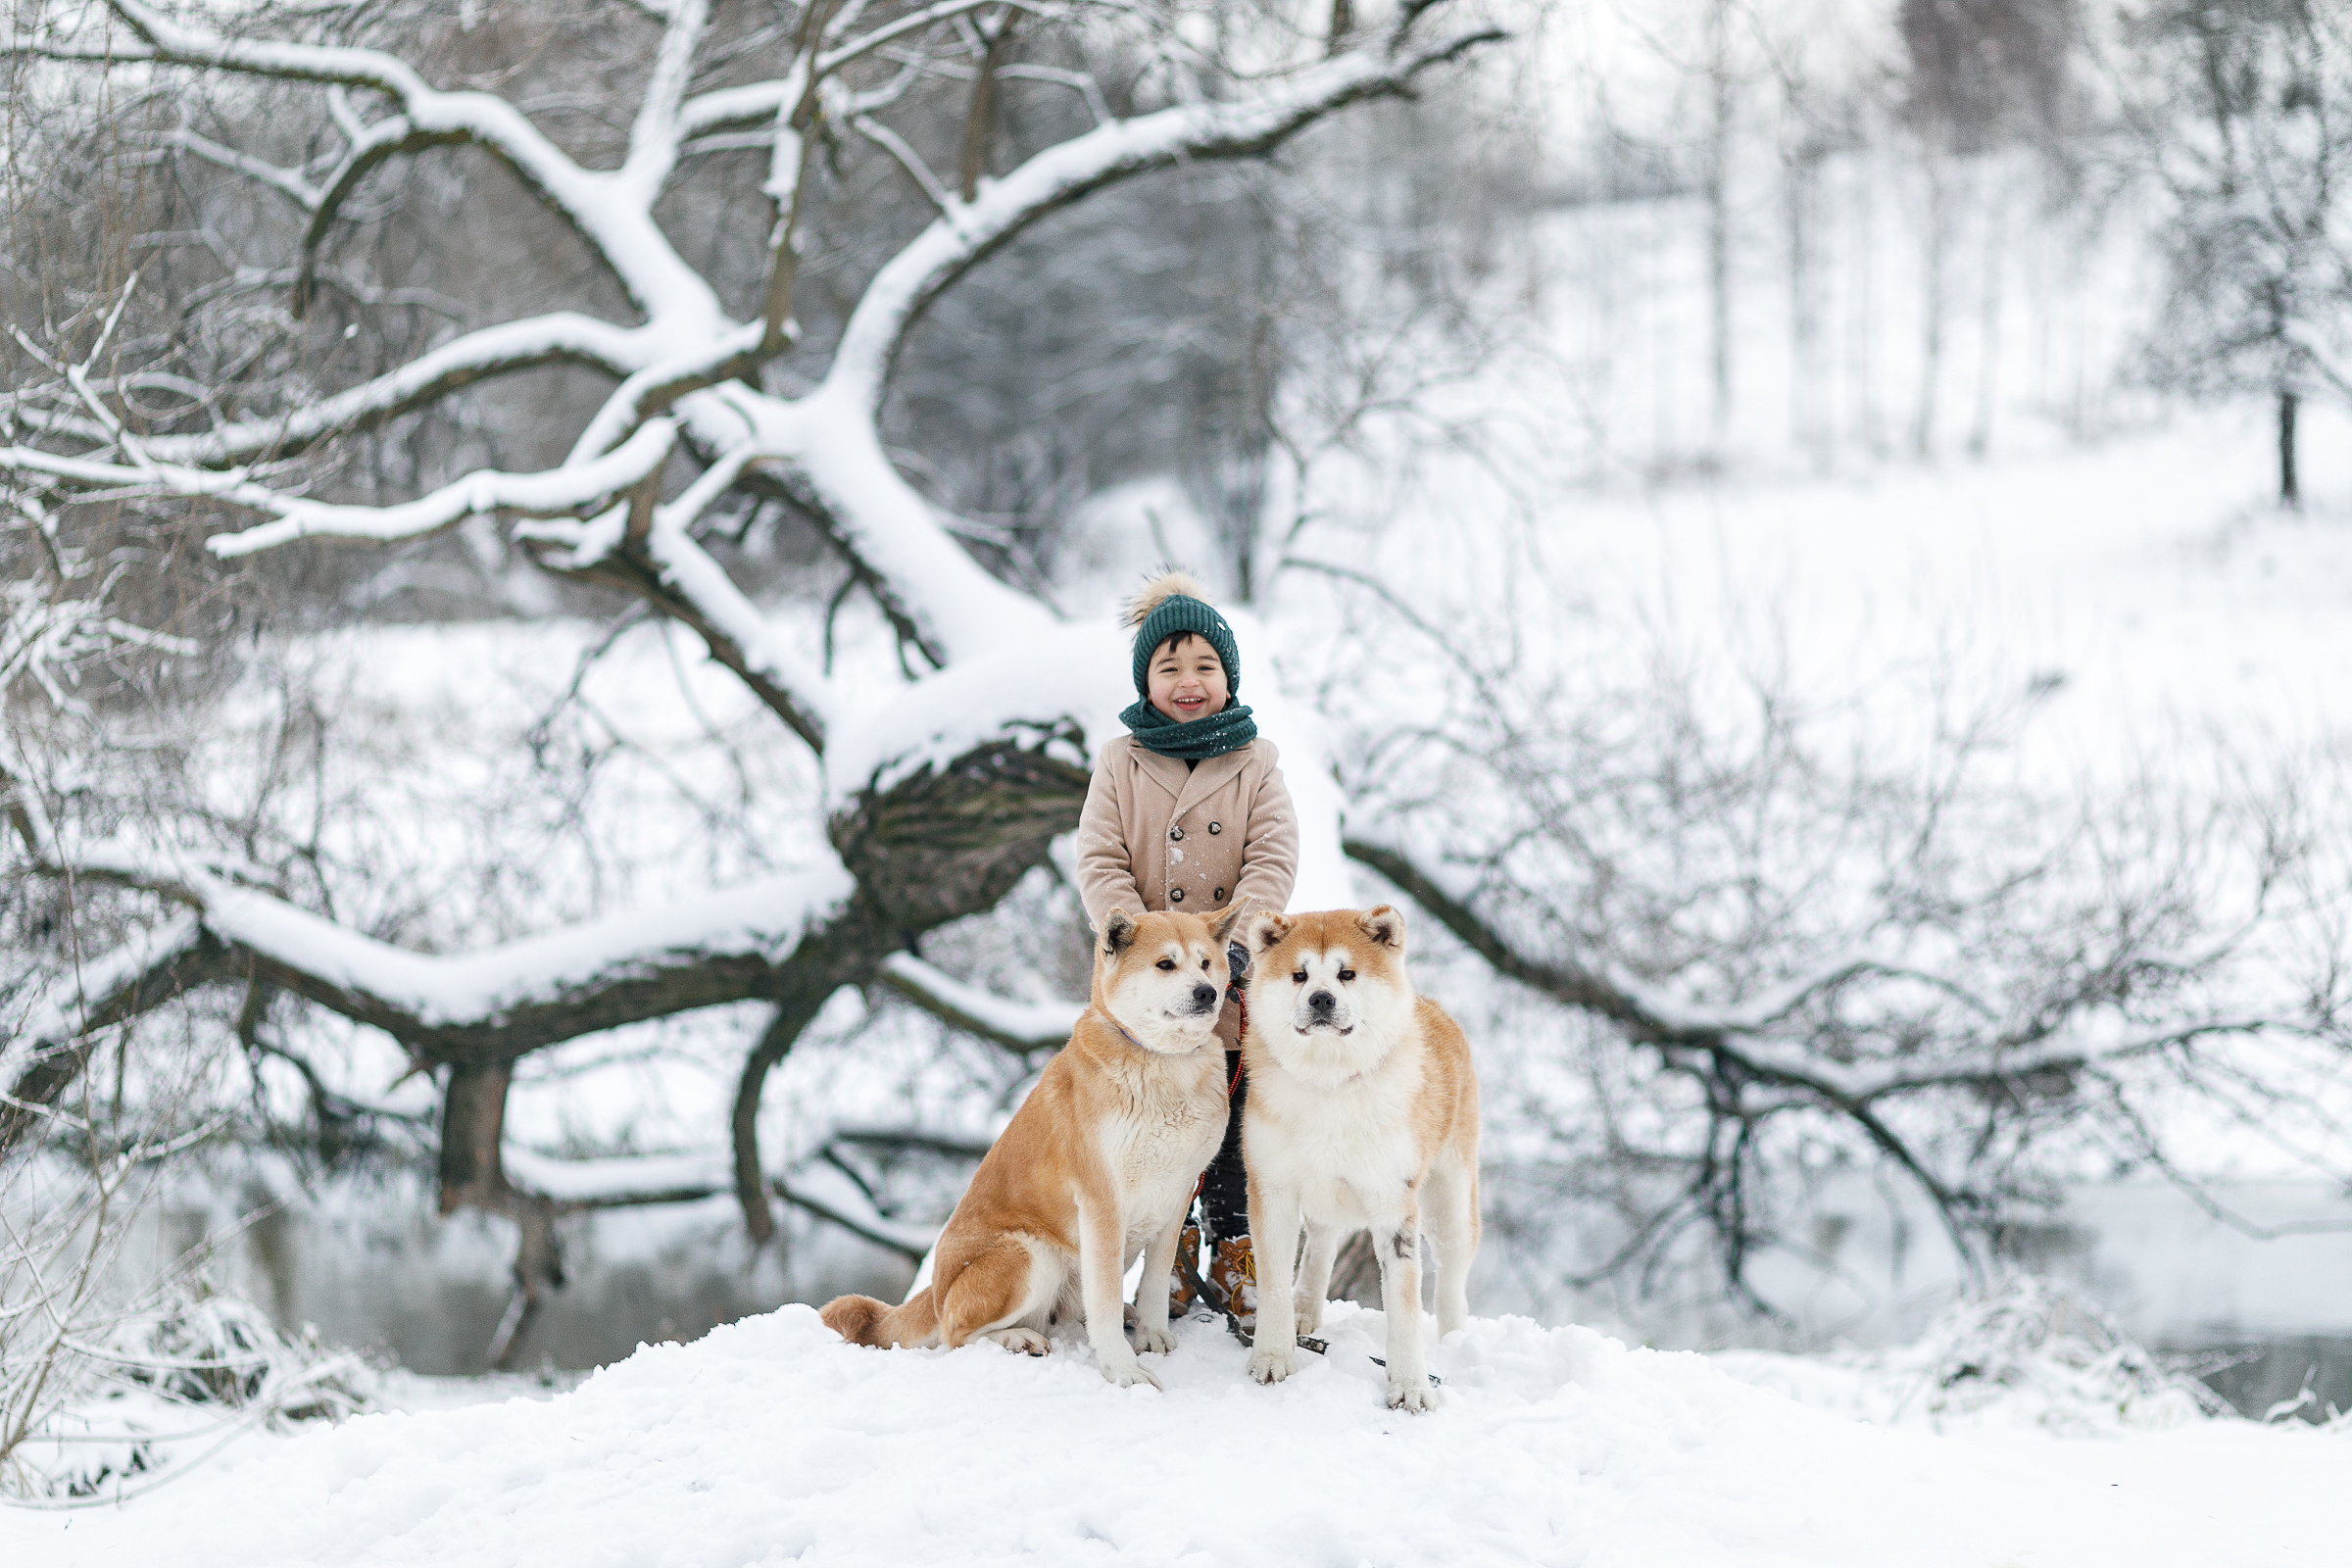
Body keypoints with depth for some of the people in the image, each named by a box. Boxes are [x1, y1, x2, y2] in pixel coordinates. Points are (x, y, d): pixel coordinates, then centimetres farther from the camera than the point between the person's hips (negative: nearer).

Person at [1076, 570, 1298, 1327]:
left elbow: (1273, 862, -8)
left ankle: (1238, 1257, 20)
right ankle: (1170, 1262, 23)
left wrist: (1235, 942, -23)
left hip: (1238, 994, -1)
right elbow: (1099, 864, -4)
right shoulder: (1121, 762, 3)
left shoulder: (1255, 762, 2)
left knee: (1237, 1143, 6)